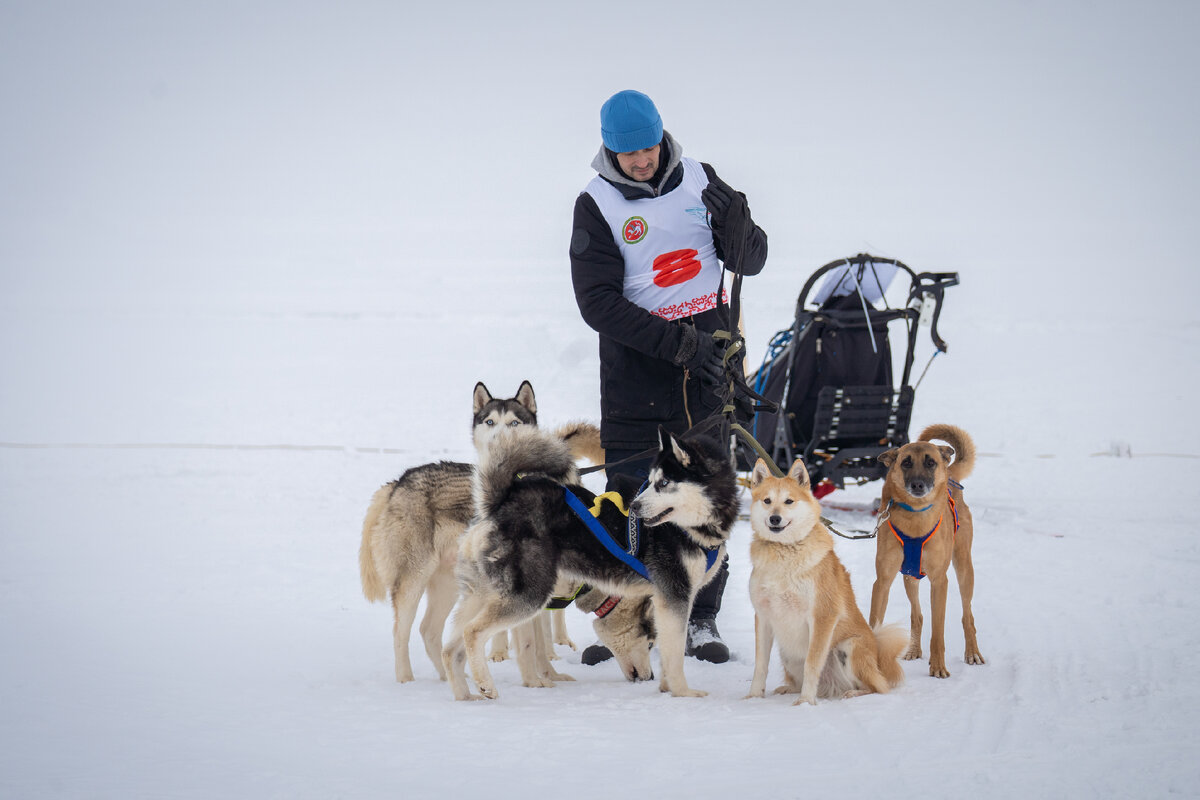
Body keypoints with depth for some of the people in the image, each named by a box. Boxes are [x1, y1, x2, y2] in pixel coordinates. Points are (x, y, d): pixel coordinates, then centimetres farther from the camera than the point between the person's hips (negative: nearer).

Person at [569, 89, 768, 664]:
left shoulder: (698, 180, 3)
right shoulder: (596, 205, -5)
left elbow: (751, 263, 7)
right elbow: (599, 303, -12)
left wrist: (734, 221, -16)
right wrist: (678, 342, -19)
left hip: (703, 363, 2)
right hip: (633, 365, -2)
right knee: (624, 498, -1)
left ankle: (701, 621, 12)